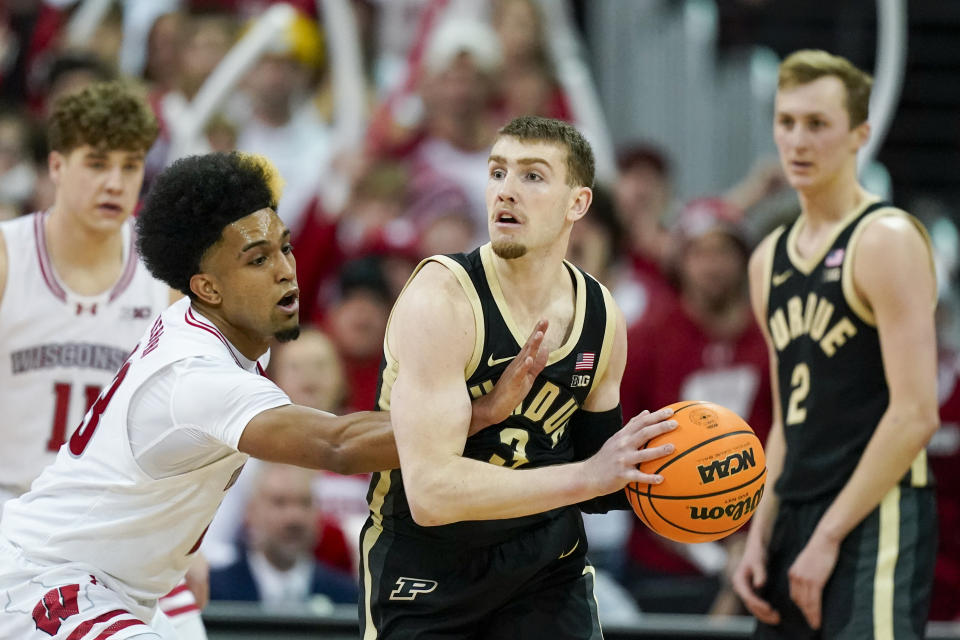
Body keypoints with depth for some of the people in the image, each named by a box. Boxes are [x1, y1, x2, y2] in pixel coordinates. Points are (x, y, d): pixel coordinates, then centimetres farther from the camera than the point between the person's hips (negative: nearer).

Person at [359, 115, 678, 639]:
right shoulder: (442, 297, -21)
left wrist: (641, 473, -9)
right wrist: (589, 475, -32)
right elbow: (431, 491, -31)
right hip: (425, 571, -4)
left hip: (545, 564, 4)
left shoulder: (600, 317, -3)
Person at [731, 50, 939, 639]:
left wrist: (829, 536, -15)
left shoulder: (887, 241, -9)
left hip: (875, 519, -8)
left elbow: (915, 416, -15)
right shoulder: (771, 260, 17)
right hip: (797, 517, 8)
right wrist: (761, 536, 10)